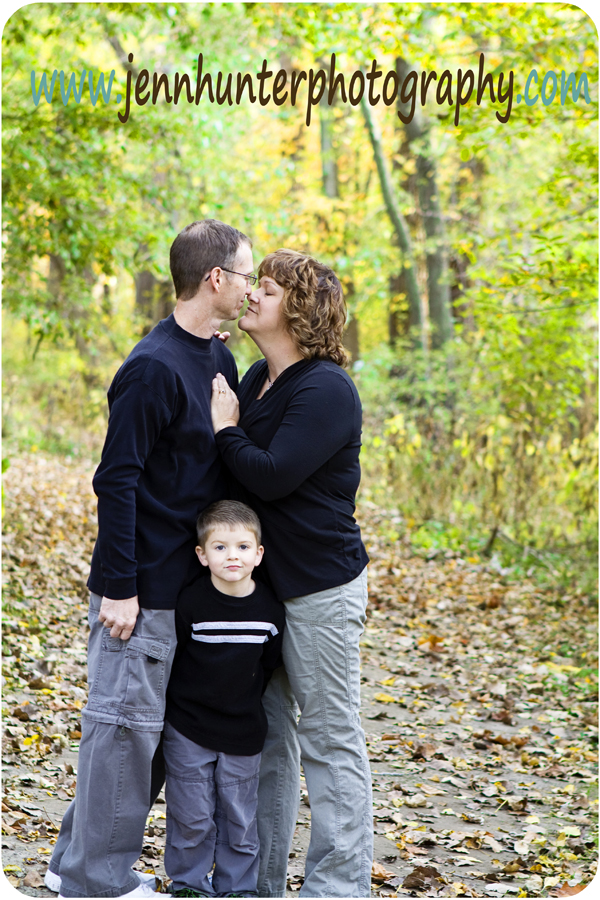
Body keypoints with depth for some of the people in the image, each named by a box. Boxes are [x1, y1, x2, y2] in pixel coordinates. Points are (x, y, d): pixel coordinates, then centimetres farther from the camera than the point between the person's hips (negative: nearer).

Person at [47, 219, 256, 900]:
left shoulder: (218, 360, 10)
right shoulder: (154, 368, -17)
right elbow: (117, 481, -18)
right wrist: (118, 585, -18)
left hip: (188, 580, 9)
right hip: (143, 586, -9)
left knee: (145, 722, 14)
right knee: (124, 722, -1)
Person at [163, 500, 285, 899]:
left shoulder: (270, 610, -6)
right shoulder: (190, 604, -14)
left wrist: (246, 703, 9)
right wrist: (183, 705, 0)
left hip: (244, 732, 2)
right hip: (188, 731, -2)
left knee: (240, 817, 11)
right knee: (192, 816, 6)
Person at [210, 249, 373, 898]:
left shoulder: (325, 389, -15)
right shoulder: (256, 378, 11)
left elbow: (271, 475, -23)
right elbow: (236, 473, 13)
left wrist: (226, 429, -11)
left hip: (319, 588, -9)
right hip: (261, 581, 9)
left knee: (330, 739, 1)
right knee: (264, 731, 14)